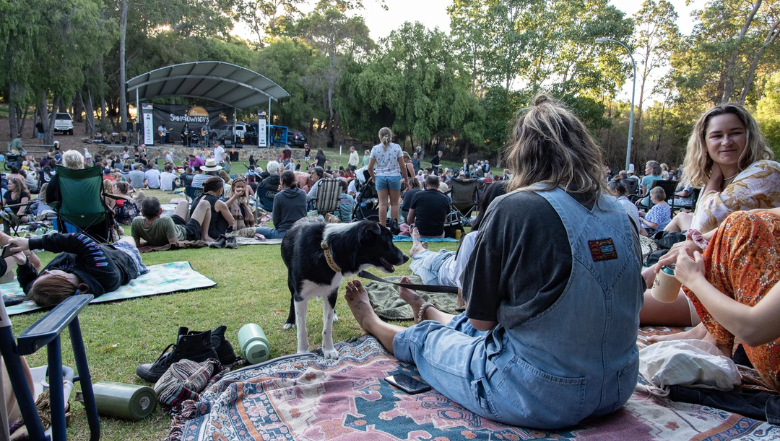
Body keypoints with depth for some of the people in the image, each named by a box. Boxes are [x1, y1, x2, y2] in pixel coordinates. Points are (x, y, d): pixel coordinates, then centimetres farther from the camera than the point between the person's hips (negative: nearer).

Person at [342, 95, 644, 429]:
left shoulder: (512, 209, -18)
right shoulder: (620, 215, -1)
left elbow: (481, 319, -11)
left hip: (538, 398, -6)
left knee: (423, 339, 21)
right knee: (470, 324, 32)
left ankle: (372, 322, 53)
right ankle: (427, 313, 64)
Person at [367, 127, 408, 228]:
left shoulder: (375, 148, 0)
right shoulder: (397, 147, -2)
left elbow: (370, 167, -1)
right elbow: (402, 166, -4)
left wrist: (373, 177, 17)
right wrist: (406, 179, 7)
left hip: (380, 177, 1)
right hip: (394, 176, -1)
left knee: (382, 204, 4)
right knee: (394, 203, 9)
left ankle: (383, 228, 5)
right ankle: (394, 226, 5)